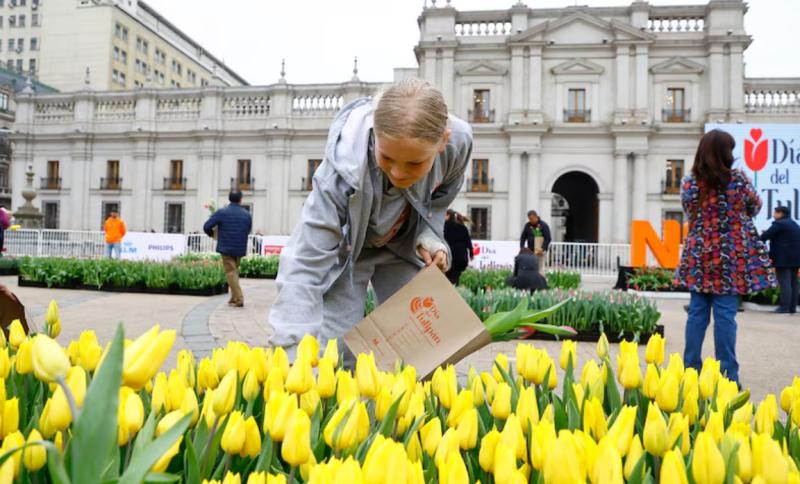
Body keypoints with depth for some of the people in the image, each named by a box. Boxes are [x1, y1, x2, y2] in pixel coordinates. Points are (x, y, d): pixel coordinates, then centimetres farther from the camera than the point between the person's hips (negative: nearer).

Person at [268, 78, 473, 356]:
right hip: (344, 247, -3)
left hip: (403, 245, 3)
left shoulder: (458, 141, -29)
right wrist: (296, 352, -46)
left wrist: (428, 238, -22)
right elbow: (304, 265, -40)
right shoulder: (344, 171, -41)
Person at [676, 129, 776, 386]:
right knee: (725, 315, 0)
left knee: (697, 312, 8)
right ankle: (727, 374, 6)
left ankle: (690, 370, 14)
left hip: (699, 257, 3)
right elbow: (755, 207, 9)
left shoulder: (689, 183, -2)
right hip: (731, 258, -3)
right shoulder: (738, 179, -8)